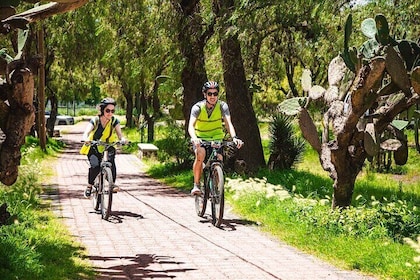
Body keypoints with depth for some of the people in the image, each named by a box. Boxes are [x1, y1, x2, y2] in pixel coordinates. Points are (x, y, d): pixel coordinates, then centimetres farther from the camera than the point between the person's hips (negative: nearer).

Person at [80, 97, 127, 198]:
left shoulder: (115, 121, -14)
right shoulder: (95, 120, -19)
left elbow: (119, 134, -26)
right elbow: (87, 131, -35)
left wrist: (122, 139, -50)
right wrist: (85, 138, -58)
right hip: (94, 148, -2)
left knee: (111, 163, -28)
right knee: (95, 166, -26)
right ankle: (89, 186, -6)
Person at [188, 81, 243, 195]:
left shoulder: (222, 106, -16)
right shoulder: (198, 107, -19)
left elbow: (228, 123, -27)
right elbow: (191, 125, -31)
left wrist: (234, 137, -46)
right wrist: (194, 138, -52)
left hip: (216, 138, 2)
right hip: (200, 138, -2)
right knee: (200, 155, -30)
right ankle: (196, 185, -19)